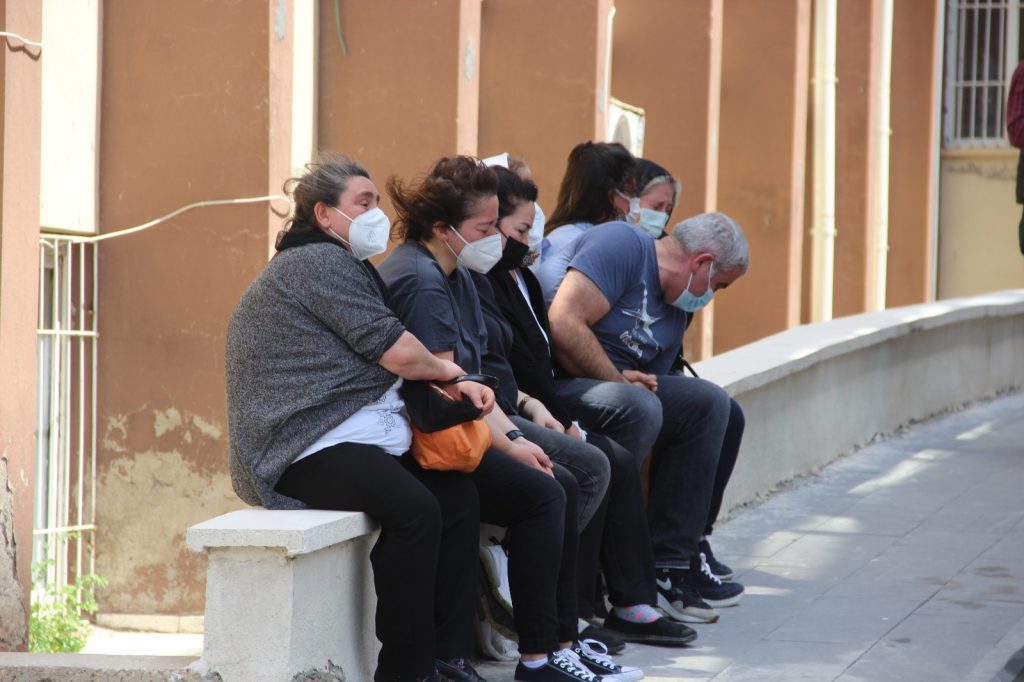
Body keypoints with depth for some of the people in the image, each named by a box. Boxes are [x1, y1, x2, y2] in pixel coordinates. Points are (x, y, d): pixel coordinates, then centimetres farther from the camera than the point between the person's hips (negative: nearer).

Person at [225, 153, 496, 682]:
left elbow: (382, 361, 21)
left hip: (350, 436, 11)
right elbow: (396, 350, -14)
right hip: (309, 446, -11)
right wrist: (445, 370, 6)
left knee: (458, 495, -2)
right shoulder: (318, 262, -9)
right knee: (415, 511, -29)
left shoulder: (332, 264, 25)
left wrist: (450, 386, 4)